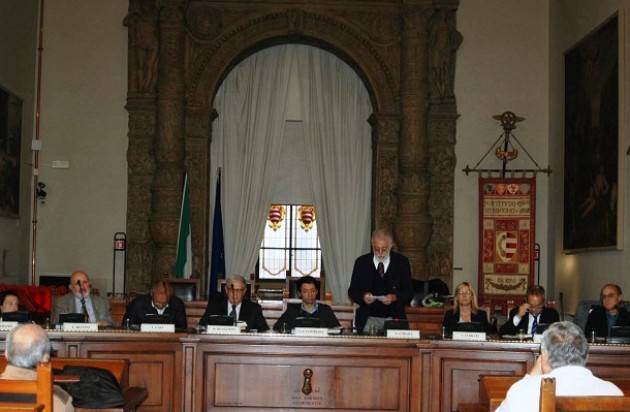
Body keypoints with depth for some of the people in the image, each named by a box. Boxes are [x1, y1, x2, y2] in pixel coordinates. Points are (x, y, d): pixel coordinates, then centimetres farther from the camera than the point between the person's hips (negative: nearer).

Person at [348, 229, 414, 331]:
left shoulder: (402, 262, 5)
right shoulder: (361, 262, 6)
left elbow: (409, 292, 3)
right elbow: (352, 291, 7)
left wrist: (394, 297, -16)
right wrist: (363, 296, -13)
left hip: (394, 319, 0)